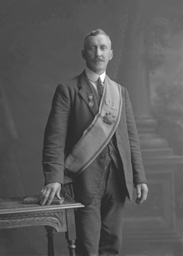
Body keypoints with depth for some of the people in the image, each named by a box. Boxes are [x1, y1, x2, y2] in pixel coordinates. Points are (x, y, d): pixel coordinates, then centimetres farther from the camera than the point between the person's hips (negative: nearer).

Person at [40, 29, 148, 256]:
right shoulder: (68, 90, 2)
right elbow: (55, 137, -6)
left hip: (117, 175, 4)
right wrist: (53, 178, -18)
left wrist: (139, 178, 7)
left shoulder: (120, 92, 16)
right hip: (86, 175, -4)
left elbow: (131, 137, 14)